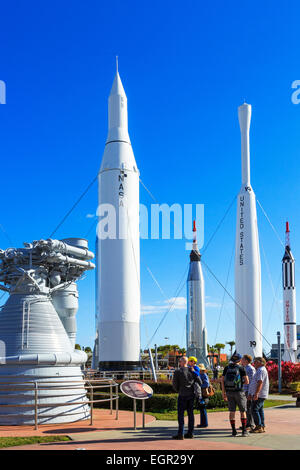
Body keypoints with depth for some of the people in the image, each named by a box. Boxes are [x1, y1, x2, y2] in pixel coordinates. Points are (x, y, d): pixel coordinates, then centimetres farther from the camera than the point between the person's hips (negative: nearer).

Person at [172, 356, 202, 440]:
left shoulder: (177, 371, -5)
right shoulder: (192, 370, 8)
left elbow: (175, 384, -2)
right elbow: (199, 382, 7)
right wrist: (197, 391, 17)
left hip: (183, 395, -5)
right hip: (192, 394, 5)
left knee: (180, 414, -2)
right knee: (190, 413, 9)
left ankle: (180, 434, -6)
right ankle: (190, 433, 11)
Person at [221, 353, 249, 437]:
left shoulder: (226, 368, 6)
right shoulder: (241, 368, -4)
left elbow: (222, 381, 3)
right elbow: (247, 381, -6)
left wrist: (223, 393, 7)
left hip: (229, 392, 3)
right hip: (239, 391, -3)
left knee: (232, 411, 9)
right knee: (243, 411, 6)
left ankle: (234, 431, 10)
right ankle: (244, 431, 1)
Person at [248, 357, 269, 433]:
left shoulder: (261, 370, -13)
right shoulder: (259, 370, 21)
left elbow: (260, 383, -24)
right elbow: (256, 383, 26)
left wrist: (256, 394, -30)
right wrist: (250, 394, 26)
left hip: (259, 395, -11)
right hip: (259, 395, 11)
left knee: (254, 410, -12)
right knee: (260, 410, 11)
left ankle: (259, 427, -12)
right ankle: (262, 427, 13)